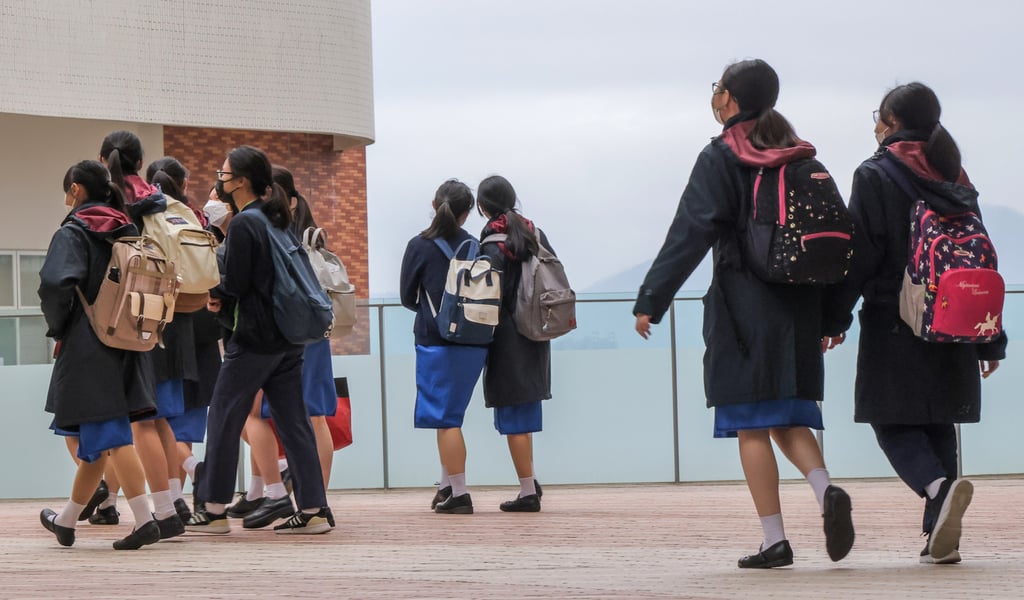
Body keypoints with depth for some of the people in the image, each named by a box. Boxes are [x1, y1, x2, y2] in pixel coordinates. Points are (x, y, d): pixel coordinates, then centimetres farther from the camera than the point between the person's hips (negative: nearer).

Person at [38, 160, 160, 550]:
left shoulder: (73, 233, -9)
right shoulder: (129, 232, 11)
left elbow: (56, 283, -23)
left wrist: (58, 329, -7)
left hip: (87, 348, -7)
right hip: (129, 346, 7)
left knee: (109, 437, -8)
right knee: (98, 437, 14)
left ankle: (144, 520, -18)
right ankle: (66, 521, 27)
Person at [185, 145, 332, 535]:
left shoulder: (243, 224, -13)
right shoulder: (275, 218, 13)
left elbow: (236, 285, -15)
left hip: (253, 340, -8)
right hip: (288, 338, 8)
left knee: (223, 420, 1)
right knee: (293, 423, 7)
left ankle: (214, 510, 4)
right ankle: (314, 509, 3)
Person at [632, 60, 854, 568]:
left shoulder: (719, 160, -6)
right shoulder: (801, 159, 11)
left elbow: (689, 236, -12)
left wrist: (650, 301, -9)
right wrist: (832, 314, 17)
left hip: (743, 307, -5)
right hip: (799, 306, 5)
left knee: (752, 426, -1)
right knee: (788, 418, 13)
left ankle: (774, 541, -5)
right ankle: (826, 491, -14)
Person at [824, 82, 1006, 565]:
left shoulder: (874, 176, -6)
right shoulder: (955, 181, 11)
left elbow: (859, 254, -11)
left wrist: (835, 317, -3)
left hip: (892, 324, -5)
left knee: (892, 423, 0)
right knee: (937, 424, 10)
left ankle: (939, 487, -28)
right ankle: (940, 537, 4)